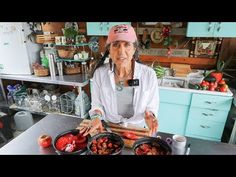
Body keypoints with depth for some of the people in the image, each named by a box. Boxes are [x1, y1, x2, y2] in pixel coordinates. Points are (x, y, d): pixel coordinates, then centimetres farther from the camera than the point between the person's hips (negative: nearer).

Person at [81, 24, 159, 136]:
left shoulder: (148, 74, -15)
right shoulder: (99, 73, -13)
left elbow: (152, 107, -4)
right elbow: (97, 104, -1)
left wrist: (149, 116, -24)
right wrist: (96, 117, -19)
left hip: (137, 130, 1)